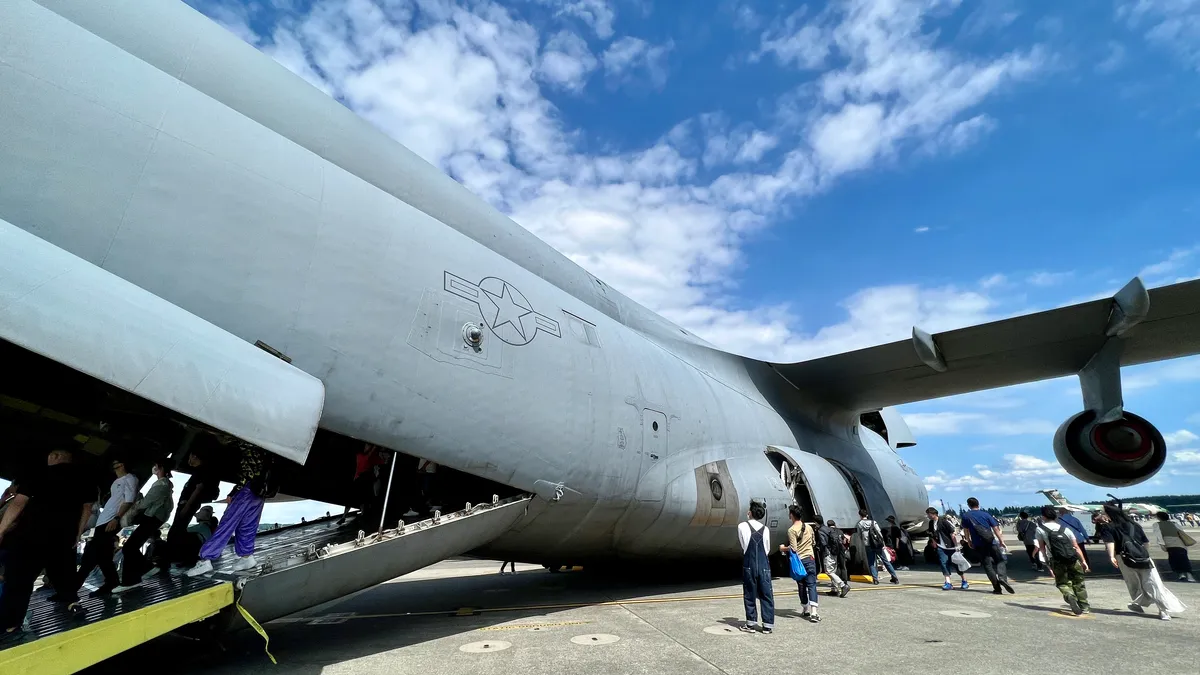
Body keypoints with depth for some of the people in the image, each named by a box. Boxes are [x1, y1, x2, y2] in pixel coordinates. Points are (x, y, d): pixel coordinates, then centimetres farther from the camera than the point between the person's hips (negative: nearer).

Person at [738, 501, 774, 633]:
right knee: (767, 595, 9)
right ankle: (768, 625, 12)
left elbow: (742, 544, 6)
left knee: (749, 595, 8)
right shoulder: (765, 529, 2)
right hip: (764, 566, 2)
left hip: (749, 565, -2)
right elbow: (767, 549, 10)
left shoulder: (742, 526, -6)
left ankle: (750, 624, 14)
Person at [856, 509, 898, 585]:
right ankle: (895, 577, 14)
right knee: (886, 561, 12)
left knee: (871, 563, 9)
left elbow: (859, 536, 4)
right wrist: (882, 543, 2)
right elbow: (879, 533, -4)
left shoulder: (859, 524, -1)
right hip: (878, 545, 1)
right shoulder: (873, 522, 0)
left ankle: (875, 579, 1)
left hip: (868, 546, -1)